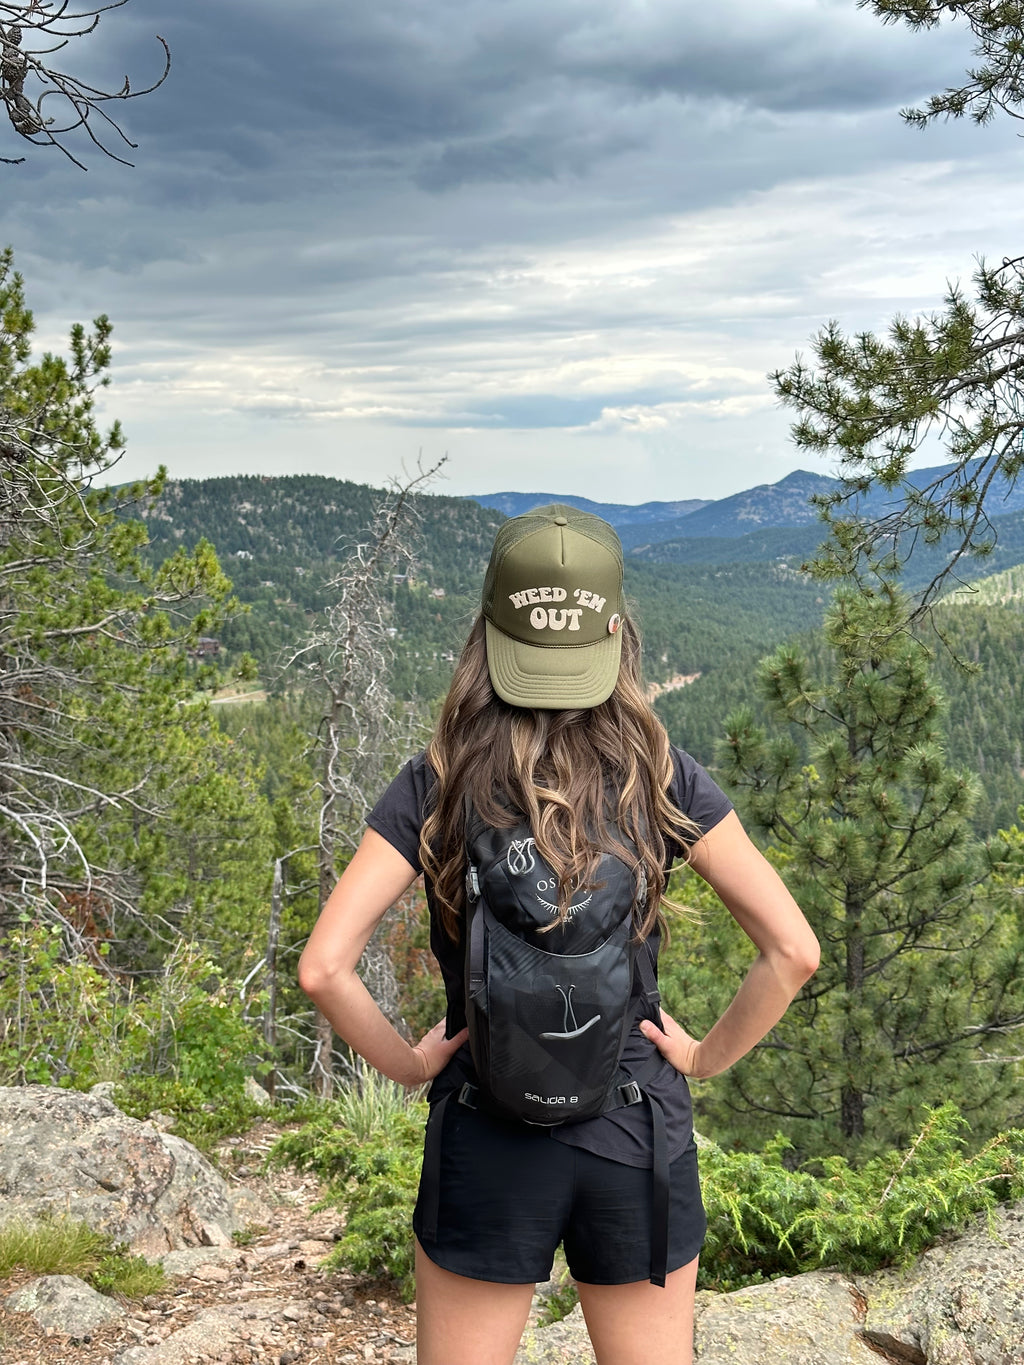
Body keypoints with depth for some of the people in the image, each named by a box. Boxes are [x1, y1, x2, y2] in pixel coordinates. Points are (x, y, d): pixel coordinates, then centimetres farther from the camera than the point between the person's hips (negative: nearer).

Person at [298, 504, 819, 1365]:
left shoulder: (436, 786, -8)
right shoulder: (661, 778, -7)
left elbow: (323, 967, -14)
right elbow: (794, 951, -10)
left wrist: (407, 1063, 1)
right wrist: (708, 1057, 2)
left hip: (487, 1140, 0)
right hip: (638, 1133, 1)